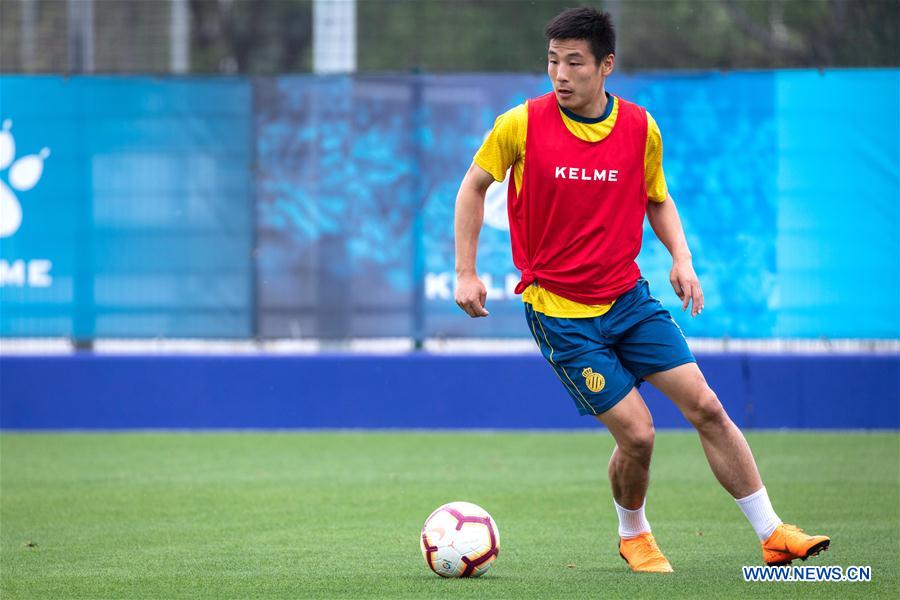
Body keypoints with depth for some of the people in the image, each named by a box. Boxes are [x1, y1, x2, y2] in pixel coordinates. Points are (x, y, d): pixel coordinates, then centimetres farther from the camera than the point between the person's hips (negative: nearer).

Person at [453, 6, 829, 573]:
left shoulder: (641, 129, -3)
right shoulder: (522, 125, -11)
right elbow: (474, 186, 4)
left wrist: (682, 257, -2)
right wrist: (466, 272, 0)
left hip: (628, 297, 3)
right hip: (558, 310, -3)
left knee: (706, 407, -4)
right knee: (637, 432, -9)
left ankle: (774, 536, 3)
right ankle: (633, 535, 21)